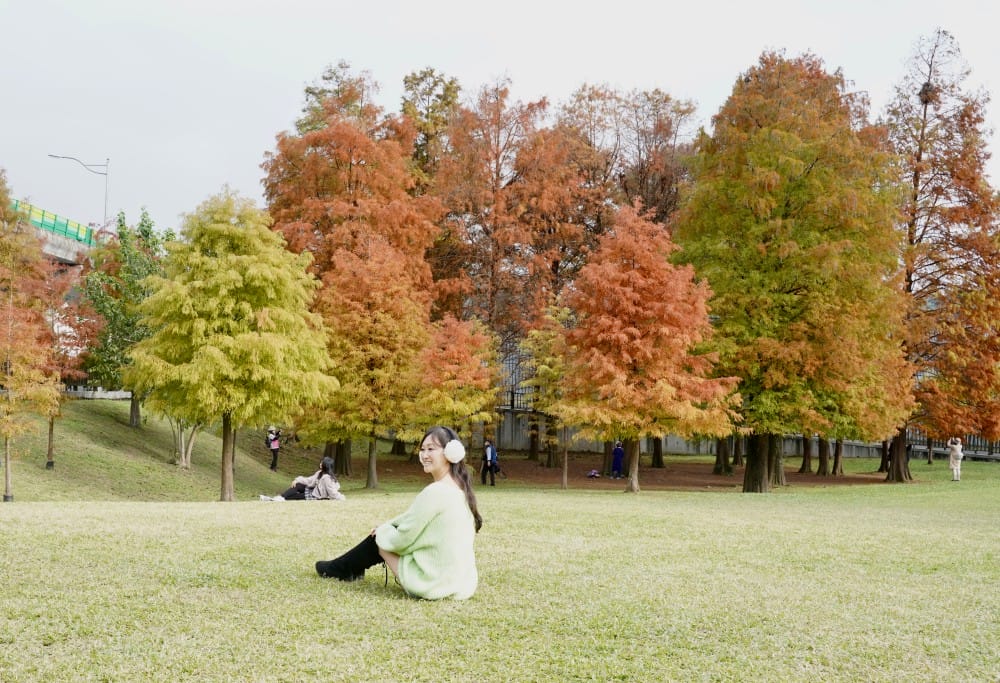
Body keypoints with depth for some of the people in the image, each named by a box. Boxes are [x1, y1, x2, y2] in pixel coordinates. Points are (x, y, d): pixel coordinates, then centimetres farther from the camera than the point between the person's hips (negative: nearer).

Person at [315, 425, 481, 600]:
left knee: (379, 539, 15)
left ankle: (338, 569, 39)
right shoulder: (460, 488, 5)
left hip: (432, 584, -7)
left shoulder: (435, 492, -21)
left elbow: (402, 539, -12)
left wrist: (383, 530, 8)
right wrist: (388, 525, 19)